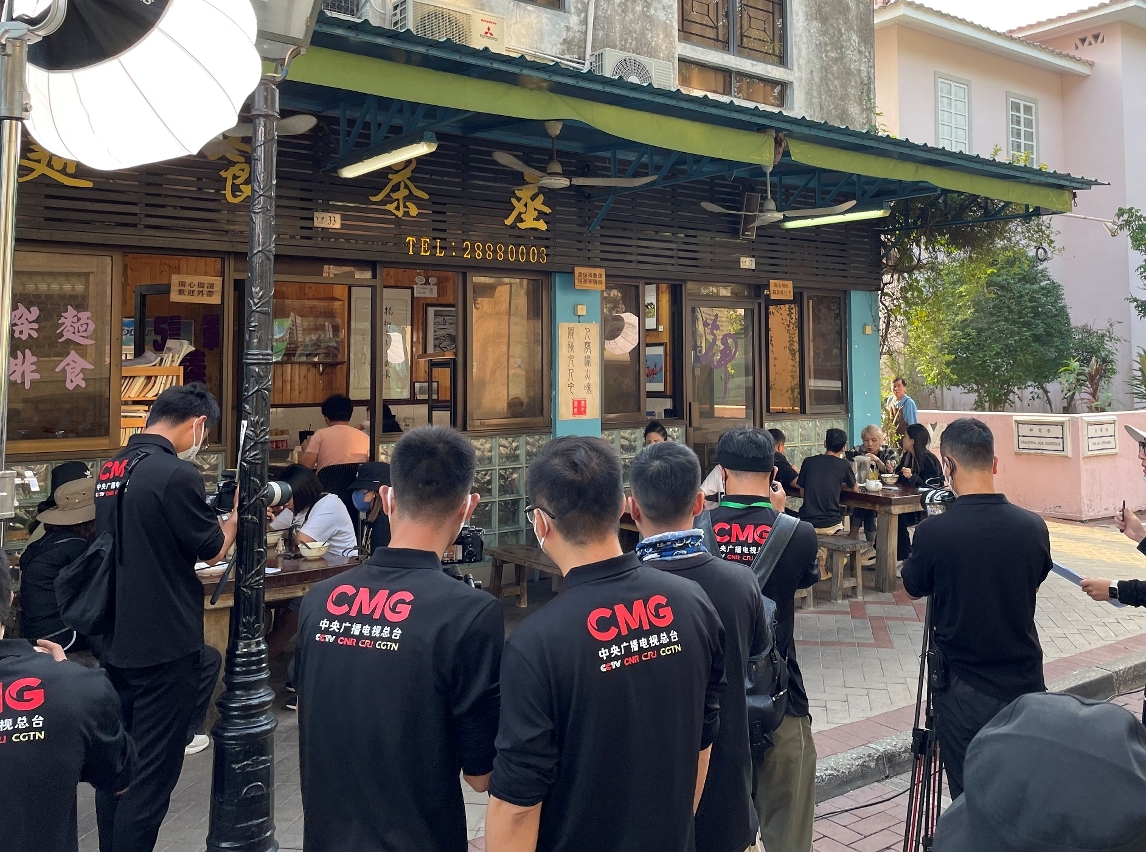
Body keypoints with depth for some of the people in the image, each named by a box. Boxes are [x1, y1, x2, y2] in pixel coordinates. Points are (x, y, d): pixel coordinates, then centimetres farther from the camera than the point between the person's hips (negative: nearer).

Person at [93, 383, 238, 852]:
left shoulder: (110, 470, 7)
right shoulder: (177, 474, -19)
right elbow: (214, 550, -9)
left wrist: (206, 512, 15)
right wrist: (238, 512, 8)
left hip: (115, 641, 9)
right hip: (164, 646, -8)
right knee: (152, 773, 1)